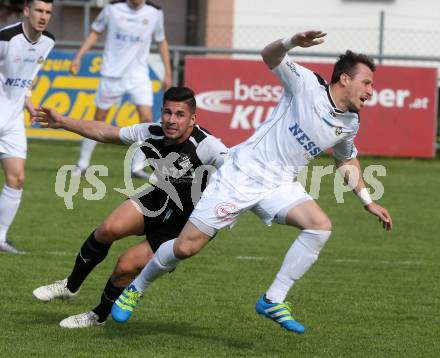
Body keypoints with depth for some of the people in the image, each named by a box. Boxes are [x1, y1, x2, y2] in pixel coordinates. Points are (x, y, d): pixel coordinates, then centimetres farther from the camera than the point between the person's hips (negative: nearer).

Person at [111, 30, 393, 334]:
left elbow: (347, 160, 26)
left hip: (279, 186, 5)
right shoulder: (307, 85, -11)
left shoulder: (350, 124, 7)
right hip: (242, 175, -5)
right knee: (185, 247, -6)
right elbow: (270, 57, -19)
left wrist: (368, 201, 26)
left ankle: (273, 301, -14)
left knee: (320, 225, -23)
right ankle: (135, 290, 21)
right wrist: (291, 42, -39)